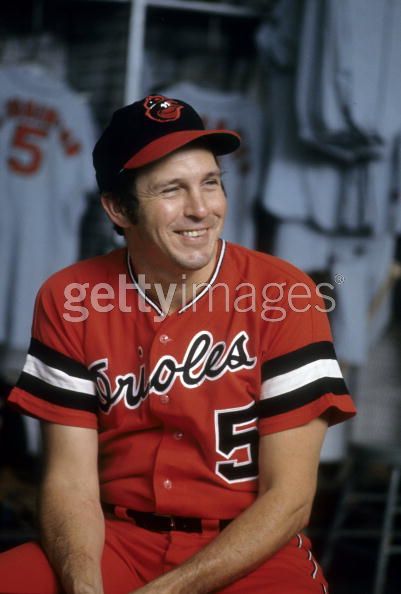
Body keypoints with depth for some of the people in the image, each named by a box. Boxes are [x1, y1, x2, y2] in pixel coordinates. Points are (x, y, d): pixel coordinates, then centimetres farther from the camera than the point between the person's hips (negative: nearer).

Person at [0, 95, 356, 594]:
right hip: (117, 540, 2)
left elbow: (288, 497, -9)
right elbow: (70, 479, -2)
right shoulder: (69, 300, 0)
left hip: (249, 553, -2)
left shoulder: (284, 295, -8)